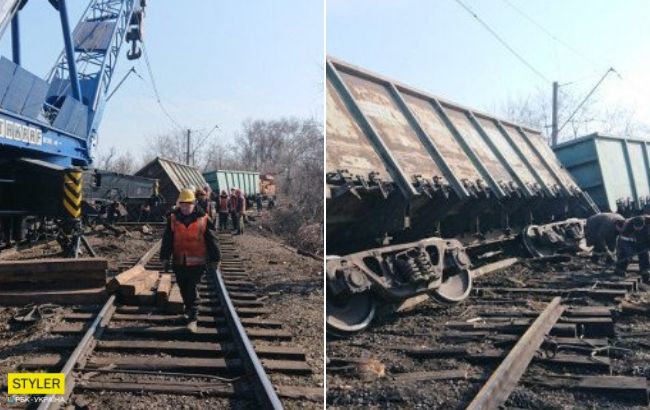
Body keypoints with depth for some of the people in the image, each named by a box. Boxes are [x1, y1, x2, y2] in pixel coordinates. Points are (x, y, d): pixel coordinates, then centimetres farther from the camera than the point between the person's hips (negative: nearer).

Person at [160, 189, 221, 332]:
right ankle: (189, 309, 38)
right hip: (179, 261, 4)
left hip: (197, 261, -3)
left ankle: (192, 318, -1)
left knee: (192, 289, -7)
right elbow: (167, 239, 4)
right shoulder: (173, 218, 1)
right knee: (183, 288, 16)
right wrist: (165, 257, 2)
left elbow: (211, 240, -1)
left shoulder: (203, 219, -6)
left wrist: (215, 259, 1)